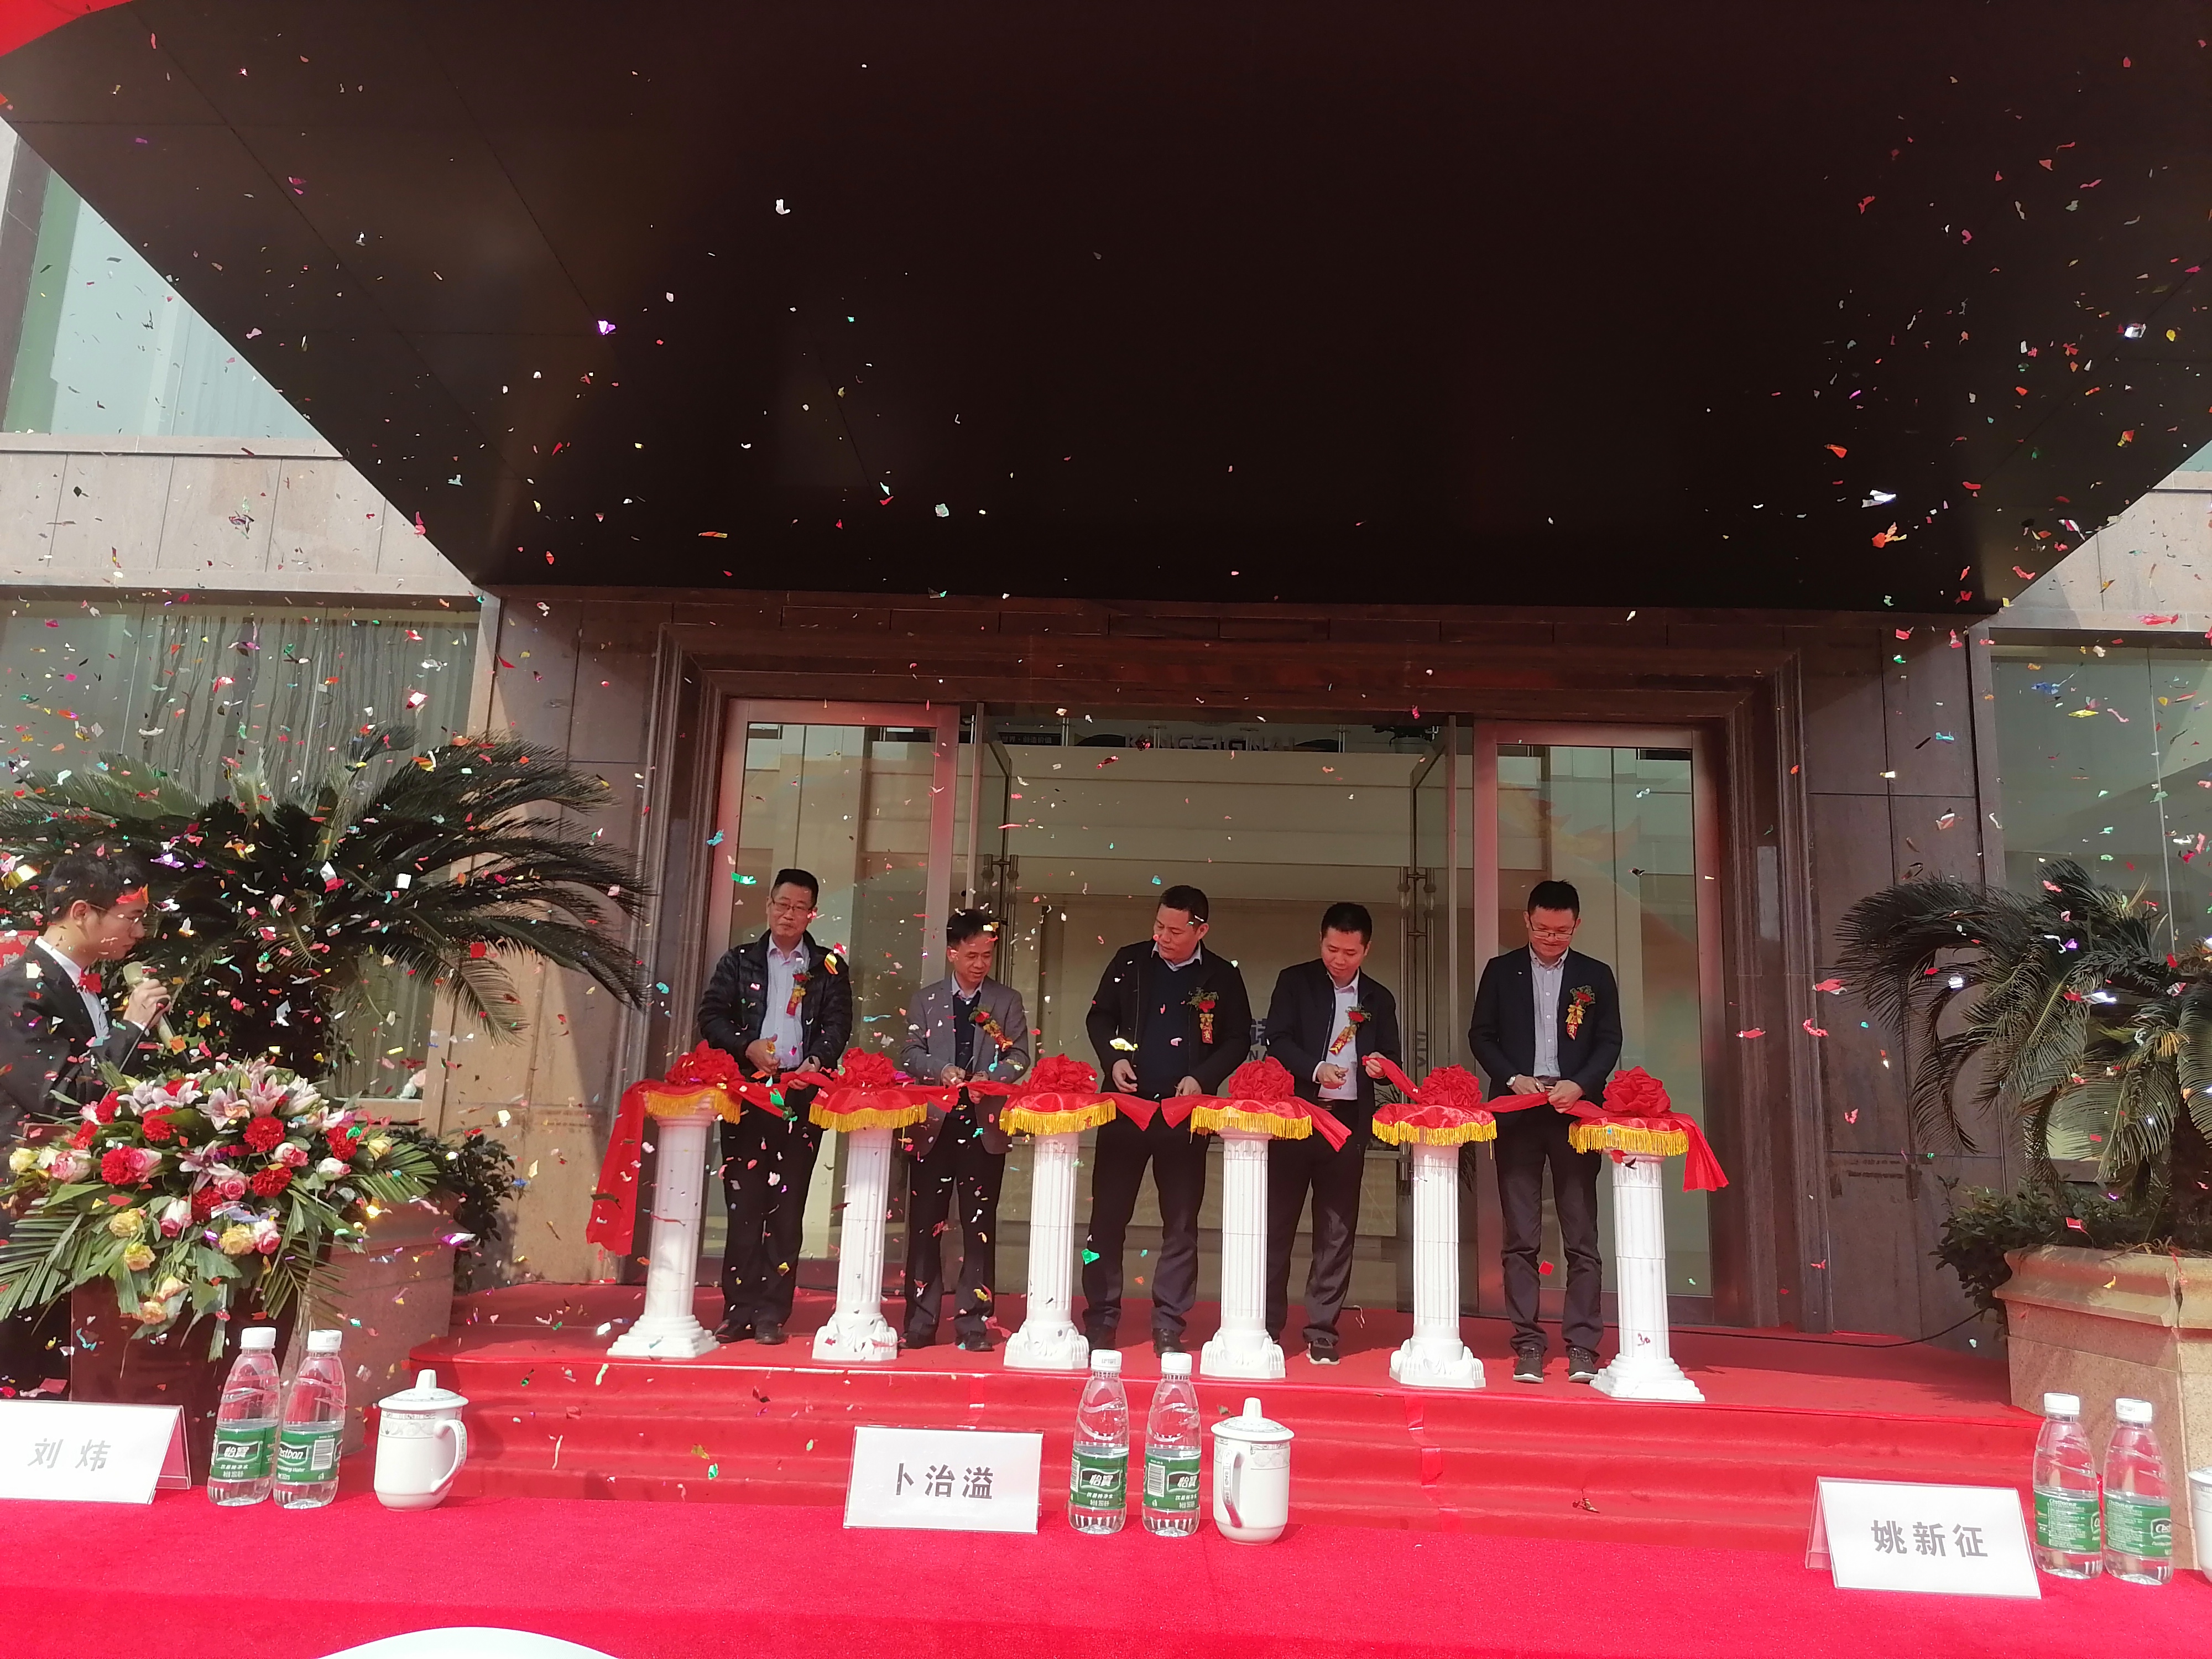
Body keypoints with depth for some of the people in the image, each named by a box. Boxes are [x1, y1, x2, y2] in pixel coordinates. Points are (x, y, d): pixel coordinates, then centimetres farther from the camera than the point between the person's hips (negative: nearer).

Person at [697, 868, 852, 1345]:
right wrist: (748, 1047, -10)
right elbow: (711, 1016, 6)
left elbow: (839, 1023, 2)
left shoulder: (830, 968, 10)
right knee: (743, 1202, 1)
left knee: (787, 1206, 0)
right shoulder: (738, 961, 12)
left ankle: (772, 1314, 4)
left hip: (803, 1095, -1)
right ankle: (739, 1310, 7)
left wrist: (816, 1062, -16)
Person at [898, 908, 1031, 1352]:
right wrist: (941, 1071, -16)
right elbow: (910, 1054, 3)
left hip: (985, 1126, -1)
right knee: (925, 1225, 4)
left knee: (979, 1228, 2)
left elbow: (1020, 1058, 1)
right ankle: (920, 1323, 12)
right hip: (933, 1124, 1)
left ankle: (973, 1323, 9)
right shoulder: (926, 999, 9)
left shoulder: (1008, 1002, 7)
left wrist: (990, 1077, -18)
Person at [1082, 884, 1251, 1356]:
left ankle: (1169, 1327, 14)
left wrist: (1203, 1078, -10)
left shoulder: (1223, 977, 0)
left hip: (1185, 1111, -1)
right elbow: (1099, 1016, 10)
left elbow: (1238, 1040, 4)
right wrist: (1113, 1059, -6)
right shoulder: (1129, 961, 3)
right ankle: (1100, 1321, 14)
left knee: (1181, 1224, 5)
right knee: (1108, 1216, 4)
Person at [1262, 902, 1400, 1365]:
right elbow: (1278, 1041, -5)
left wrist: (1381, 1065, -11)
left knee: (1337, 1232, 4)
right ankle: (1268, 1327, 11)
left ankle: (1322, 1333, 12)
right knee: (1277, 1224, 2)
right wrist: (1316, 1070, -22)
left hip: (1348, 1122, 2)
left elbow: (1391, 1061, 13)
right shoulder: (1294, 981, 4)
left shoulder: (1379, 999, 12)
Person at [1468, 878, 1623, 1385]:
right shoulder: (1501, 971, 8)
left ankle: (1582, 1348, 4)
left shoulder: (1596, 976, 9)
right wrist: (1514, 1079, -8)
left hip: (1575, 1111, 0)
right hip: (1517, 1114, 0)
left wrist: (1579, 1085, -11)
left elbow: (1610, 1043, 6)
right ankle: (1528, 1346, 6)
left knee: (1582, 1238, -1)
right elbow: (1480, 1035, 6)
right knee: (1521, 1239, 1)